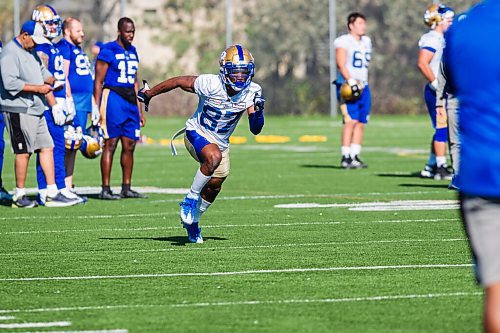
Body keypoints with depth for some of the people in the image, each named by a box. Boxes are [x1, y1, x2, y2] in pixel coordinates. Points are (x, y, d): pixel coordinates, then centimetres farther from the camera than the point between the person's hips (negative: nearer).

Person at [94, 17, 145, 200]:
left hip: (130, 102, 7)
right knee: (110, 144, -6)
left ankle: (126, 188, 13)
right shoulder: (108, 51, -8)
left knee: (129, 145, 7)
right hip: (113, 98, -7)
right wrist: (97, 110, -13)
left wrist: (139, 111, 20)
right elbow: (98, 82, -8)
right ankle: (105, 189, -3)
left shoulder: (132, 52, 15)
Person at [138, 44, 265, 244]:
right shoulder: (210, 84, -28)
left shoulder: (251, 92, -16)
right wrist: (149, 94, -3)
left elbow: (255, 130, -15)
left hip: (220, 142, 5)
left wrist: (258, 111, -35)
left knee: (214, 187, 13)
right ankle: (191, 199, -17)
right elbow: (177, 82, -14)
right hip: (197, 134, -5)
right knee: (214, 157, -36)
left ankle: (192, 221, 41)